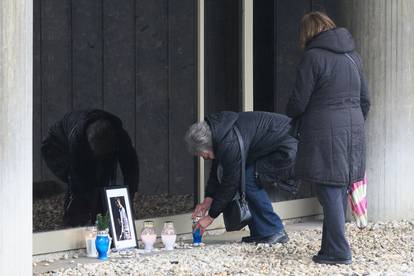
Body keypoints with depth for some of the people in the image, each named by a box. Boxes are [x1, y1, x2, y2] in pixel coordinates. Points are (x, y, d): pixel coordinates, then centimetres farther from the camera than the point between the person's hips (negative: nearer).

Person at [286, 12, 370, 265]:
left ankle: (338, 251, -4)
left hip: (325, 133, -7)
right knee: (340, 191, 11)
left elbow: (299, 101, -8)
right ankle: (332, 247, 16)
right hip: (353, 130, 7)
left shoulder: (314, 56, -8)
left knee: (330, 192, -3)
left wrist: (290, 121, 10)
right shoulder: (353, 56, 13)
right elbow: (365, 100, 17)